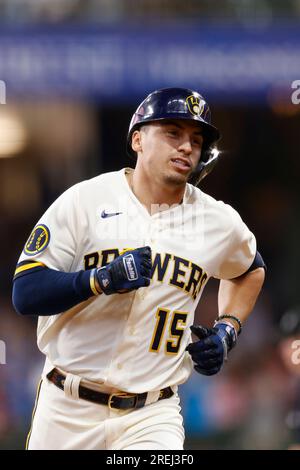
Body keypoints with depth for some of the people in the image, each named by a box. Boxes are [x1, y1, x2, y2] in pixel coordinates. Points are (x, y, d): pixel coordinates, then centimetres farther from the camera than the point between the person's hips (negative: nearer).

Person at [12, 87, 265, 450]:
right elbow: (25, 293, -11)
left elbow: (251, 269, 27)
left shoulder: (219, 222, 4)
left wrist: (226, 330, 11)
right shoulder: (85, 199, -5)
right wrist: (103, 279, -25)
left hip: (151, 417, 1)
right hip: (67, 409, -1)